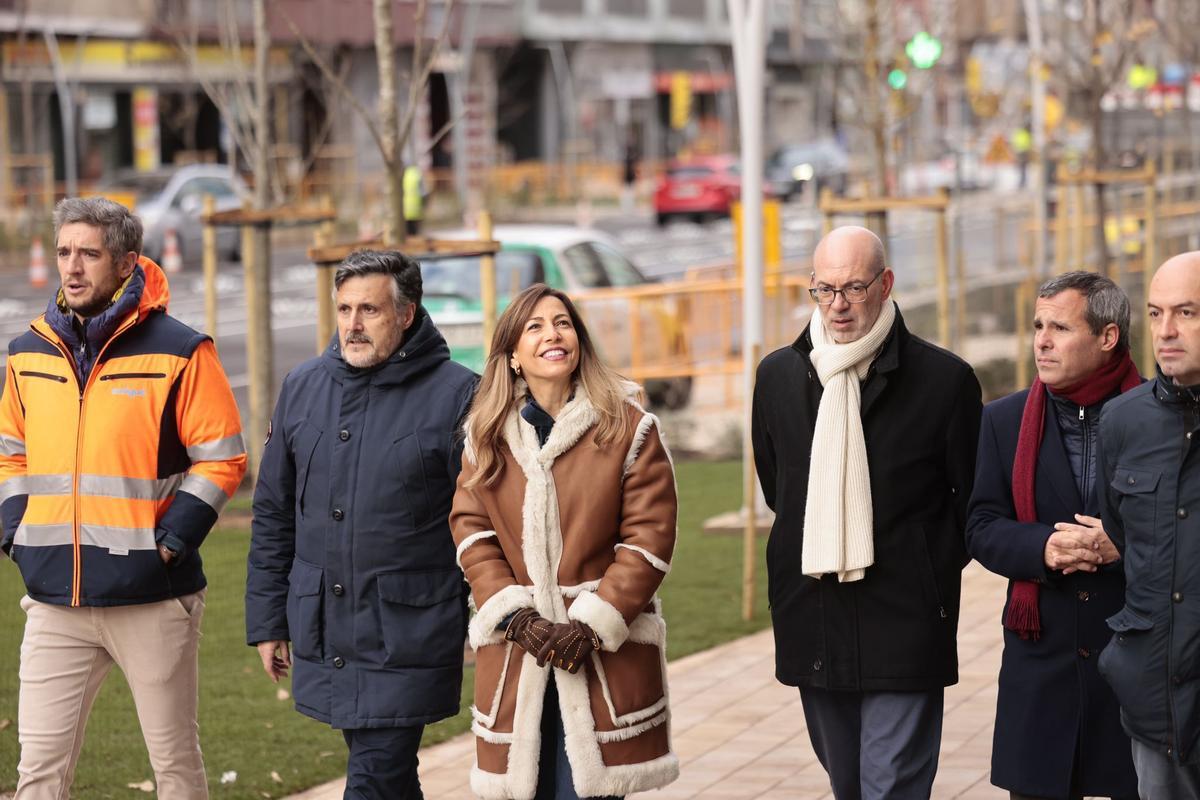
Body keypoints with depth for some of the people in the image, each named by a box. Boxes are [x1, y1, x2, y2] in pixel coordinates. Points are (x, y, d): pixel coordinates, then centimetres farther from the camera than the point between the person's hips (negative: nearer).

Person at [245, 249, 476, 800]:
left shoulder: (455, 395, -7)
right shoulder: (302, 388, 8)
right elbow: (273, 515, 15)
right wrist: (267, 622, 14)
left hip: (408, 638, -5)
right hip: (323, 636, 5)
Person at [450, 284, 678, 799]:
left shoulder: (629, 428, 0)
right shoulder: (487, 434, 9)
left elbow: (649, 538, -4)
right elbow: (470, 529, 4)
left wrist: (593, 625, -12)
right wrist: (518, 618, -8)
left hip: (606, 649, -2)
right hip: (515, 654, 2)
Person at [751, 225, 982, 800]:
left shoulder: (945, 379, -7)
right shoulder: (778, 375, 6)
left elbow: (972, 498, 3)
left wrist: (931, 573, 4)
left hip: (904, 626, -5)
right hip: (811, 624, 5)